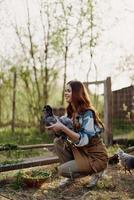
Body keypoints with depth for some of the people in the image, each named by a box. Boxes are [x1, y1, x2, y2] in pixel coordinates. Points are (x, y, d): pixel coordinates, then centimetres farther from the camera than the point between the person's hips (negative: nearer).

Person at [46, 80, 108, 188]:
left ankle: (95, 171, 3)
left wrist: (63, 128, -34)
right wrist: (55, 125, -13)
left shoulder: (87, 113, -22)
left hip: (96, 156, -8)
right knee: (58, 141, -5)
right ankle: (72, 175, 5)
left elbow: (84, 140, -30)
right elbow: (67, 133, 5)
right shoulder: (71, 111, 3)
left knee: (62, 170, -14)